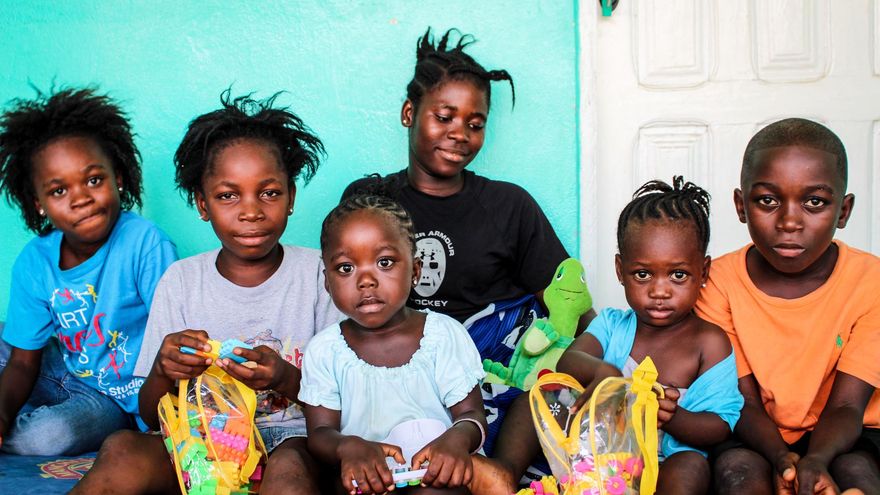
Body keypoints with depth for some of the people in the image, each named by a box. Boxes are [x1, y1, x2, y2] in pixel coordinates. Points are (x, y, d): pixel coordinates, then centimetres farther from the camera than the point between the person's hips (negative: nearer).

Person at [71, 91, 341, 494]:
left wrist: (284, 378, -23)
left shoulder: (318, 274, -1)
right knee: (121, 450, -27)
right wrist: (163, 371, -17)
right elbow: (153, 418, 7)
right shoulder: (181, 280, 5)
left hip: (293, 437, -2)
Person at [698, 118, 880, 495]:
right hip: (755, 437, 1)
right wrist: (782, 458, -31)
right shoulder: (720, 280, -10)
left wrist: (814, 461, -37)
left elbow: (846, 406, -15)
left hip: (837, 437, 0)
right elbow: (744, 399, -11)